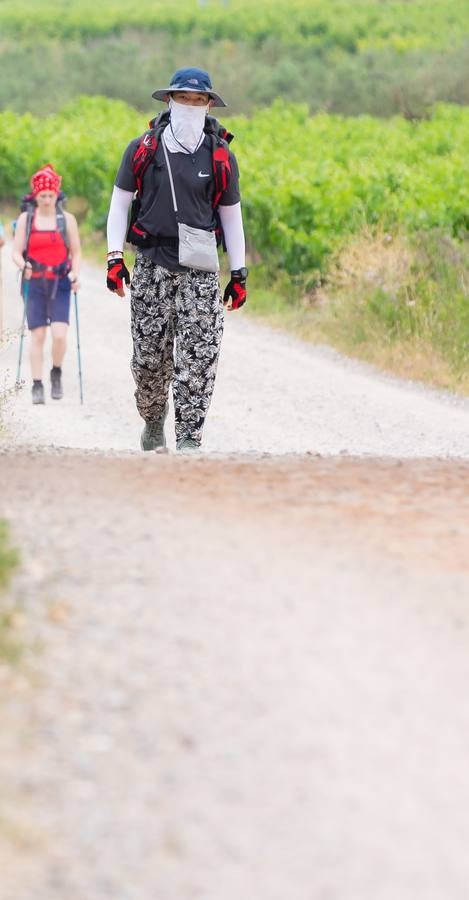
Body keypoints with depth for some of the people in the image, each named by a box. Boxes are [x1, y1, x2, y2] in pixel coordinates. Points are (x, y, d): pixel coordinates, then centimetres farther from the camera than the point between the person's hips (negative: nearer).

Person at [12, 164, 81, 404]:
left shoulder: (67, 219, 4)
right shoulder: (25, 219, 4)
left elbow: (76, 252, 7)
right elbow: (16, 252, 1)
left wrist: (75, 275, -9)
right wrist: (24, 266, -21)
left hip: (60, 285, 0)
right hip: (35, 283, 0)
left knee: (59, 335, -13)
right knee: (37, 335, -1)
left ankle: (57, 374, 12)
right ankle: (37, 385, 6)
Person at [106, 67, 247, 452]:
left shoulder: (221, 156, 7)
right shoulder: (143, 149, 5)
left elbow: (231, 215, 13)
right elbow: (120, 203, 10)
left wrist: (239, 274, 11)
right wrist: (115, 257, 0)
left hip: (200, 270, 0)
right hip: (152, 265, 0)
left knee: (199, 359, -11)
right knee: (149, 357, 3)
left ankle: (189, 441, -9)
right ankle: (153, 421, 27)